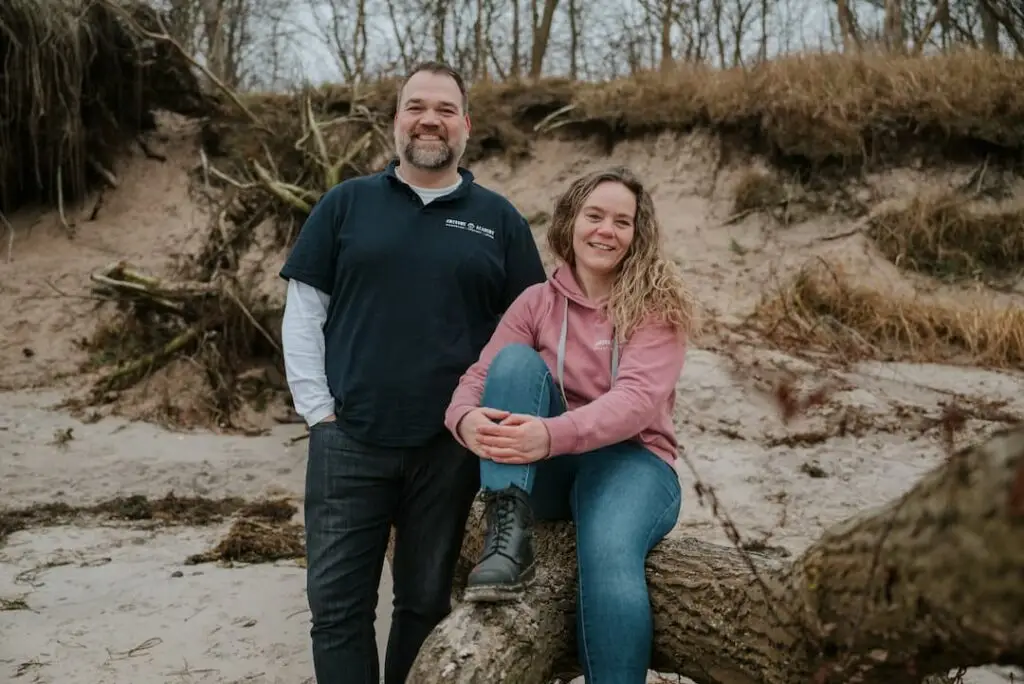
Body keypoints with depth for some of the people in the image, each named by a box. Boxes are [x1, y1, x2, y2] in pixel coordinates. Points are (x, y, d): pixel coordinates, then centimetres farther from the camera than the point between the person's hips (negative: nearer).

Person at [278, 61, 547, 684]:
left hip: (451, 446, 1)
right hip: (348, 440, 0)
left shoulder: (499, 219, 7)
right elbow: (304, 311, 4)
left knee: (426, 601, 13)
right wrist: (318, 410, -3)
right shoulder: (345, 204, 6)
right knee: (338, 604, 3)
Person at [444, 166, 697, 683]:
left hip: (628, 459, -3)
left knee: (609, 559, -36)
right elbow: (480, 375, -3)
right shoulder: (537, 301, 8)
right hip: (546, 467, 3)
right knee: (516, 360, -22)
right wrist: (467, 418, -29)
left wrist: (552, 434, -37)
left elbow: (638, 400, -19)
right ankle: (508, 537, -31)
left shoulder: (658, 306, -2)